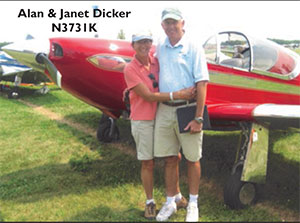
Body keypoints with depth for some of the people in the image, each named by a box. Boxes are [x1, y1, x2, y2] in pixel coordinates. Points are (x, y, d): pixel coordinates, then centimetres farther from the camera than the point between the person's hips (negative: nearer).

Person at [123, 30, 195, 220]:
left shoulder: (156, 61, 2)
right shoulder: (130, 69, -13)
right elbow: (149, 96, -19)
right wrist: (177, 95, -25)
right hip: (143, 122, -5)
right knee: (148, 163, 5)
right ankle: (150, 201, 24)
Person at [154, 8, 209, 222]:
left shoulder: (193, 47, -7)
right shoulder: (160, 48, 9)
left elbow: (202, 83, -12)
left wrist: (198, 118, -16)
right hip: (164, 110, 4)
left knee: (193, 159, 8)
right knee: (170, 159, 11)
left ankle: (193, 203, 26)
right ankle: (170, 202, 27)